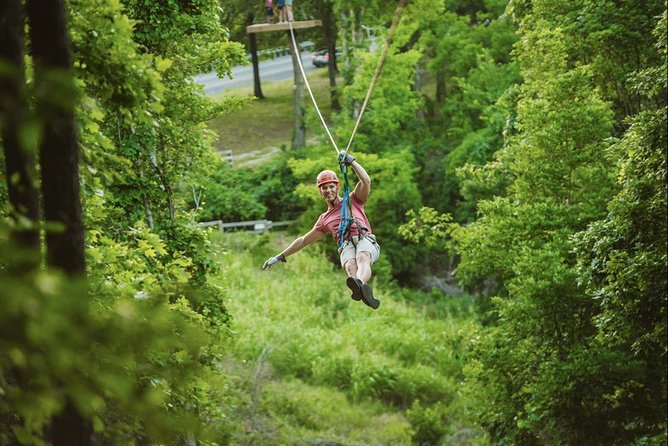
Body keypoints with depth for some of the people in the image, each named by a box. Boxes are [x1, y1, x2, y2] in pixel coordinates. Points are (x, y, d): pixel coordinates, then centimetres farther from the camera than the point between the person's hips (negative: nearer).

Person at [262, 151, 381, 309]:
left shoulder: (353, 200, 25)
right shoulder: (324, 219, 33)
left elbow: (366, 181, 8)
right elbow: (303, 240, 38)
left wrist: (351, 161, 7)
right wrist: (280, 257, 38)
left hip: (365, 240, -1)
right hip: (346, 246, 1)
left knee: (362, 258, -39)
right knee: (350, 266, -36)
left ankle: (360, 284, -72)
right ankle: (365, 293, -70)